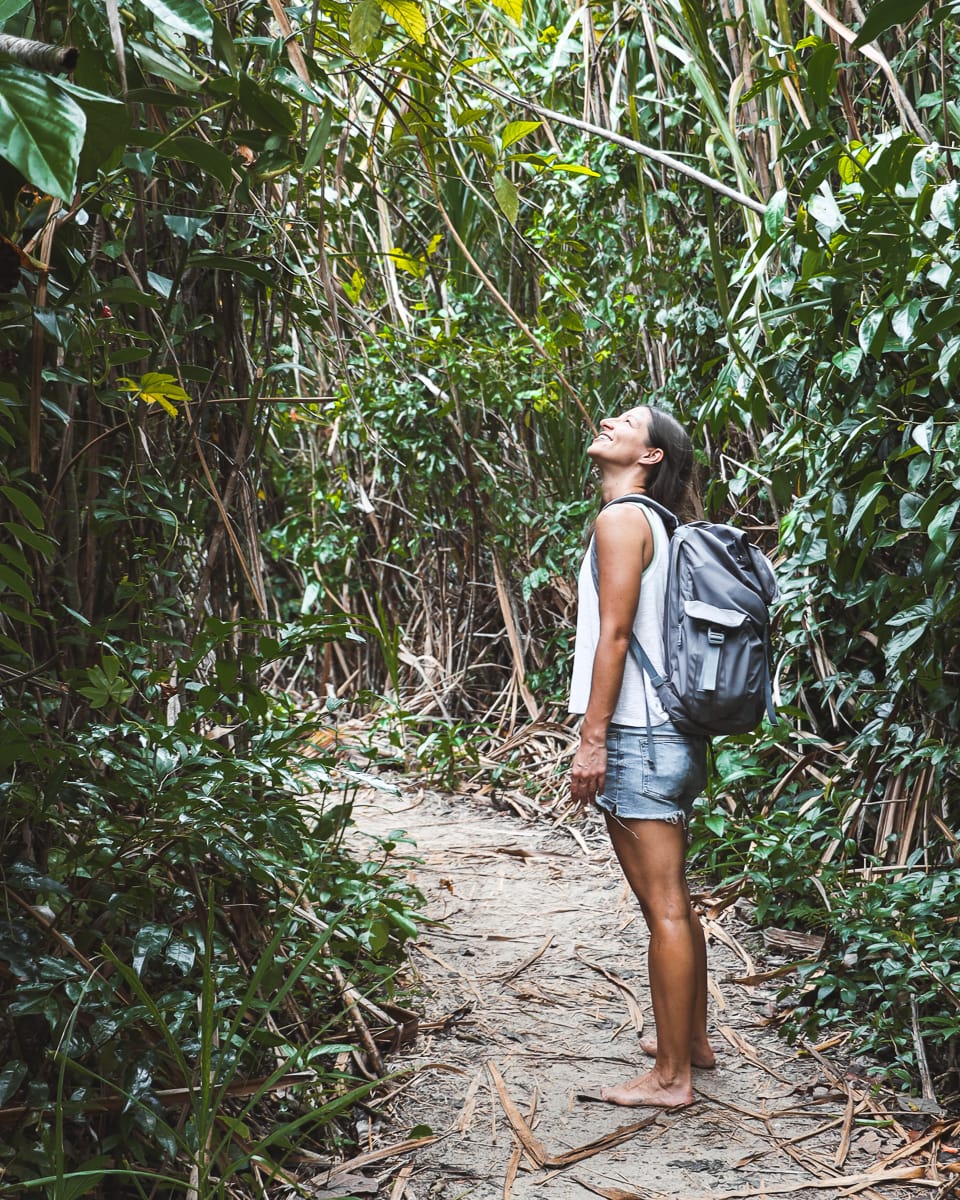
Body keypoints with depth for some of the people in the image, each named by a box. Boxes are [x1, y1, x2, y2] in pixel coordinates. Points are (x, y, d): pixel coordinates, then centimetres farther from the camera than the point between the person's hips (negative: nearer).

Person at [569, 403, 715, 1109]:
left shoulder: (622, 519, -10)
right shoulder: (656, 524, 18)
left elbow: (614, 634, -16)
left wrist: (593, 741, -16)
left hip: (638, 739, -10)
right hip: (672, 735, 10)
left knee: (663, 910, -5)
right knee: (674, 903, 18)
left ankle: (671, 1078, 3)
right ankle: (693, 1041, 31)